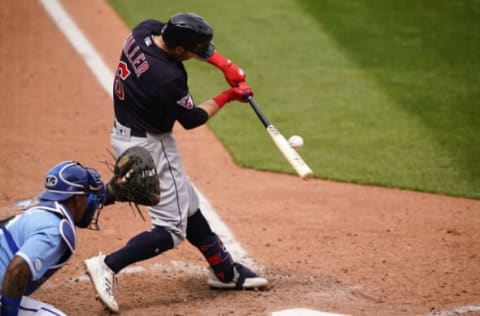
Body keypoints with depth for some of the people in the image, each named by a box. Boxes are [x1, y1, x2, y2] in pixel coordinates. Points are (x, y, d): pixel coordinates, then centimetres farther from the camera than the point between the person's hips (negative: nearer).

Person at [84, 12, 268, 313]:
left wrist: (223, 63, -2)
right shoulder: (168, 77, -31)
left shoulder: (145, 29, -9)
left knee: (187, 206, 20)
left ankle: (224, 270, 31)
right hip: (150, 147, -10)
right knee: (172, 229, -3)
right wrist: (228, 96, -1)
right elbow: (192, 119, -14)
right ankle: (108, 266, -13)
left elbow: (196, 40, 10)